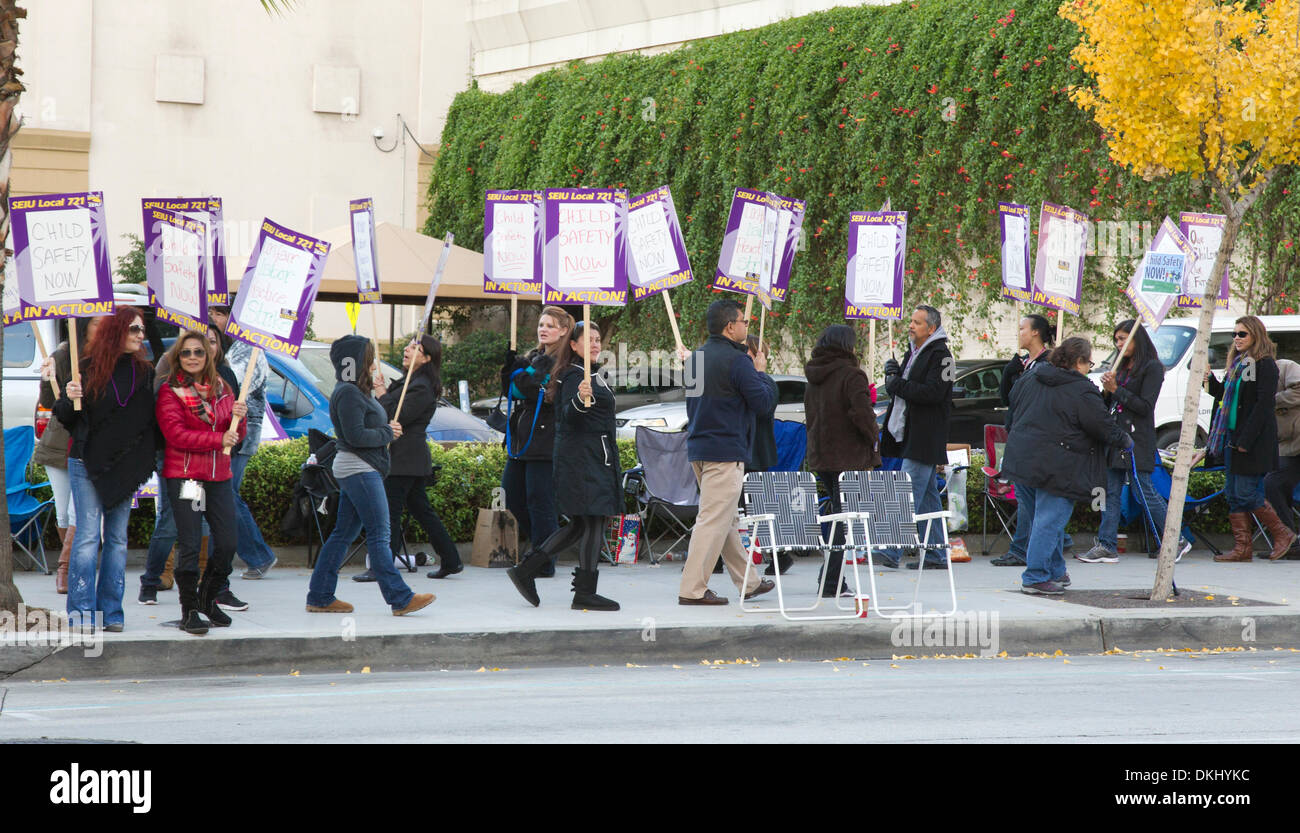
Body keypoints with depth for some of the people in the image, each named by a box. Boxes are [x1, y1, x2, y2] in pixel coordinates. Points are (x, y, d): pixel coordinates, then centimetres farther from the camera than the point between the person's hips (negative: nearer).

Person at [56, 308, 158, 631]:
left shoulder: (145, 371, 8)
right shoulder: (89, 368, -2)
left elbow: (154, 419, 15)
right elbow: (65, 419, 2)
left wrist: (155, 457, 3)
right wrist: (68, 398, -17)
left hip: (127, 467, 3)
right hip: (87, 463, -3)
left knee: (117, 538, 6)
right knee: (88, 536, -8)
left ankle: (110, 612, 9)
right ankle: (81, 612, -6)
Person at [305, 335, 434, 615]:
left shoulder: (357, 391, 17)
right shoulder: (348, 393, -15)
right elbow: (355, 435, -21)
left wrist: (388, 430, 4)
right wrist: (387, 433, -10)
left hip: (360, 470, 11)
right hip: (359, 469, -11)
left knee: (344, 533, 10)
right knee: (379, 533, -10)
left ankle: (320, 597, 12)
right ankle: (400, 598, -10)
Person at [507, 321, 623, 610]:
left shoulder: (592, 375, 18)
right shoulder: (574, 376, -13)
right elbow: (567, 417, -26)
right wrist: (580, 399, -45)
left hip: (596, 460, 11)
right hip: (582, 458, -11)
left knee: (579, 525, 11)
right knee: (593, 522, -10)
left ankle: (525, 571, 13)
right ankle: (585, 594, -7)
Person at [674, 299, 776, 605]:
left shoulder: (695, 357, 12)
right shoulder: (735, 360, -15)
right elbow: (763, 401, -12)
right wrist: (761, 372, 3)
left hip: (698, 448, 9)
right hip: (726, 450, -9)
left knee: (726, 519, 16)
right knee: (714, 519, -6)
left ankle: (747, 582, 26)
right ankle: (692, 589, -7)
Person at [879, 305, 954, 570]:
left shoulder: (940, 355, -11)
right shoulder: (913, 352, 17)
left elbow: (933, 392, -22)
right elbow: (902, 386, 22)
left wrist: (896, 384, -16)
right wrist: (893, 374, 0)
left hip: (924, 438, -9)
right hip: (909, 435, 9)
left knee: (909, 495, -13)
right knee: (927, 497, 11)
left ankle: (891, 552, -17)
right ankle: (935, 555, 15)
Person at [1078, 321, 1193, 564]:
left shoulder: (1152, 368, -6)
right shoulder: (1121, 367, 17)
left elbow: (1145, 406, -13)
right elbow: (1107, 406, 18)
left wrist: (1116, 389, -13)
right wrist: (1106, 390, -3)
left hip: (1137, 440, -8)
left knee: (1144, 493, -6)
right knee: (1111, 492, 4)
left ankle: (1177, 541, 5)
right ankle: (1107, 546, 5)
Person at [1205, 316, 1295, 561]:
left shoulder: (1265, 365, -10)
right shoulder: (1238, 363, 16)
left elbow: (1263, 405, -16)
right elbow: (1225, 395, 20)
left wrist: (1246, 440, -20)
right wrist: (1211, 381, 0)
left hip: (1255, 440, -9)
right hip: (1233, 436, 9)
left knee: (1246, 493, -8)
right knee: (1233, 493, 6)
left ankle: (1282, 534, 7)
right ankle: (1241, 547, 9)